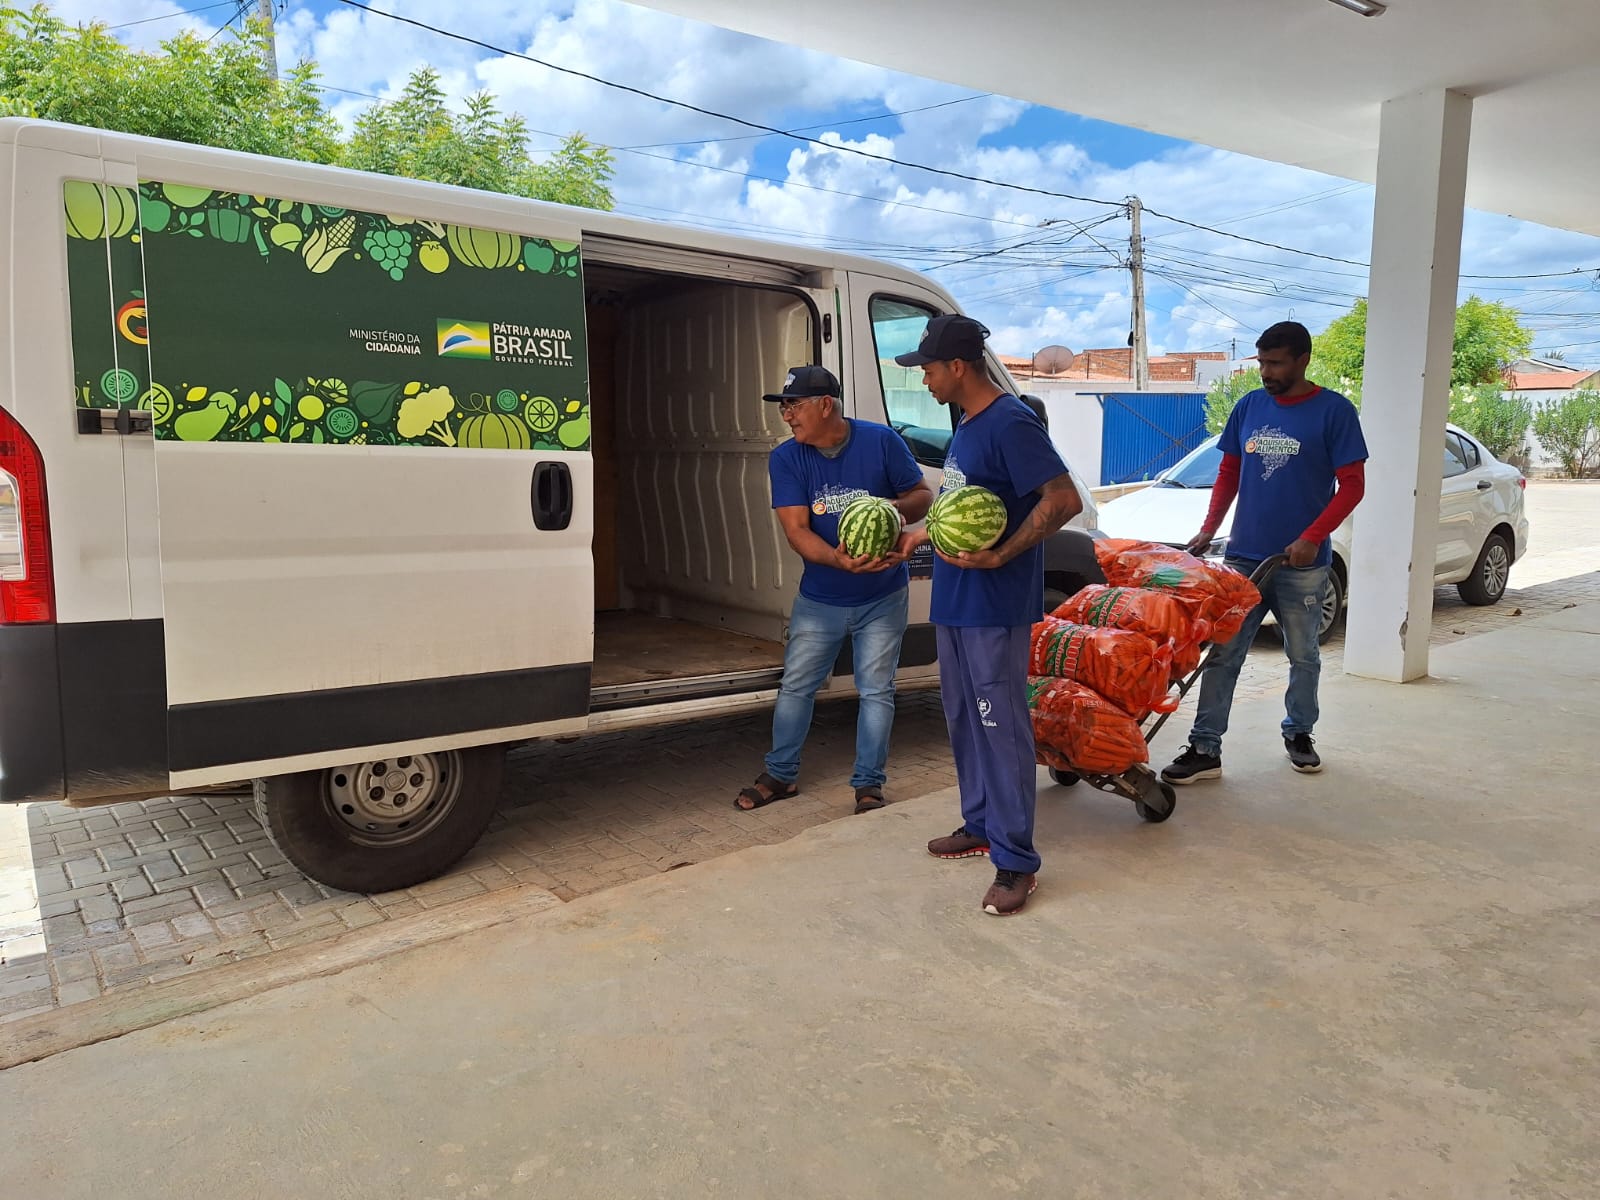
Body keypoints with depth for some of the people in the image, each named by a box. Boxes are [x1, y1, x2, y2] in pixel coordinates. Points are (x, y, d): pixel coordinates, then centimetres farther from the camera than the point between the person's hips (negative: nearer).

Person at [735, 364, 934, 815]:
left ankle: (868, 783, 21)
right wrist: (840, 560, -35)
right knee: (795, 686, 10)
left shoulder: (882, 442, -12)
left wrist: (894, 507, -27)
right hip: (819, 599, 2)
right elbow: (796, 529, -16)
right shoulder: (785, 460, -9)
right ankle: (780, 774, 27)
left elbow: (923, 496, -3)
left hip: (882, 597, -1)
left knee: (875, 691, 6)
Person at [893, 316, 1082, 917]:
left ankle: (1015, 862, 5)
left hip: (994, 606, -10)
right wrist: (923, 534, 17)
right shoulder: (966, 425, 13)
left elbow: (1064, 500, -22)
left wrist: (998, 557, -26)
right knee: (963, 717, 17)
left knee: (1001, 726, -4)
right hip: (954, 600, 10)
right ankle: (980, 825, 32)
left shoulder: (1011, 423, -16)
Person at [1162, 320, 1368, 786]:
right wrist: (1209, 530, 3)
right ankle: (1205, 750, 4)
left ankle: (1299, 734, 33)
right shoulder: (1249, 406, 7)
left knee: (1303, 656, 12)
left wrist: (1311, 538, -18)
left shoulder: (1334, 411, -5)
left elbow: (1352, 485, -7)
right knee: (1222, 655, 1)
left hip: (1302, 563, -3)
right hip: (1242, 556, 3)